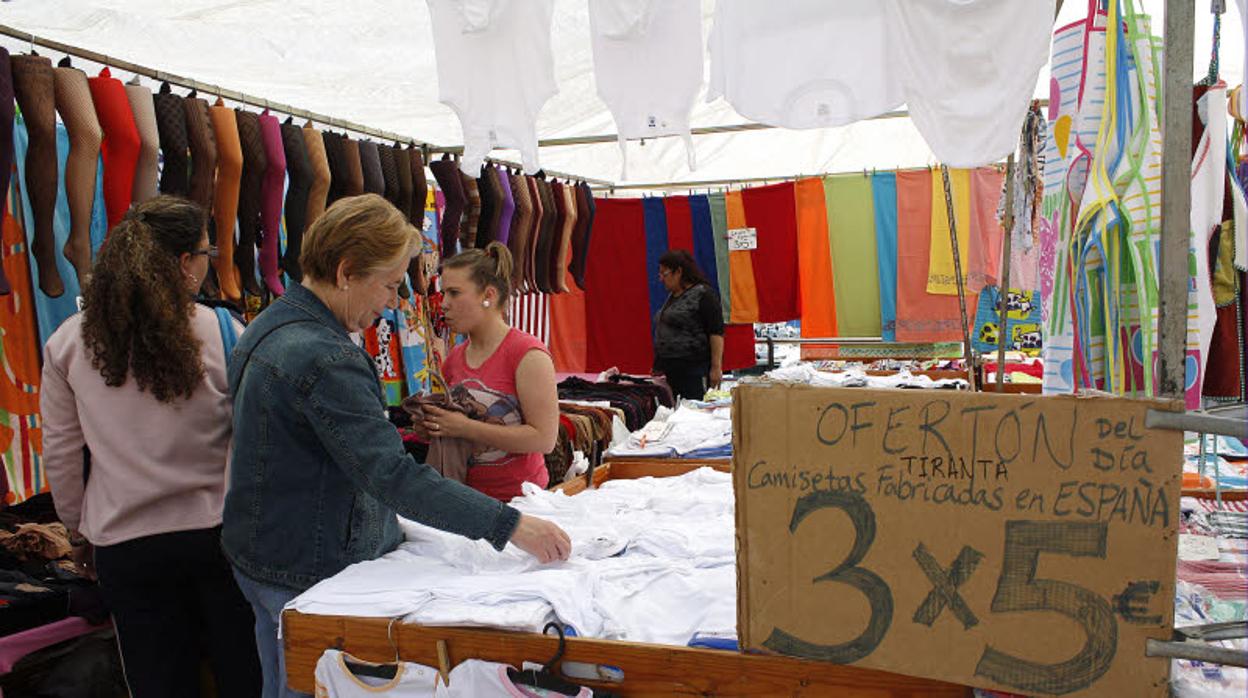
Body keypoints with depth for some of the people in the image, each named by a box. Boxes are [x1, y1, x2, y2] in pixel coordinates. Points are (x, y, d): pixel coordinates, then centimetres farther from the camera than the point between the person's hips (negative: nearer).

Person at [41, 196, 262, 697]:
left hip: (123, 543, 2)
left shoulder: (68, 343, -3)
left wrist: (78, 529, 18)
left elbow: (60, 454, 4)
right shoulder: (224, 333, -10)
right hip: (219, 530, -2)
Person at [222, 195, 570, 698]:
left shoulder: (270, 325, 5)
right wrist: (511, 526, -31)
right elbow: (395, 477, -33)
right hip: (310, 577, -10)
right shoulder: (323, 361, -28)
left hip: (262, 558, 10)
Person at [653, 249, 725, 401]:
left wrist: (716, 367, -18)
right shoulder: (672, 296, 17)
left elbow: (716, 333, -13)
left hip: (694, 370, -8)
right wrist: (659, 366, 22)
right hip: (672, 370, 8)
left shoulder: (702, 294, -9)